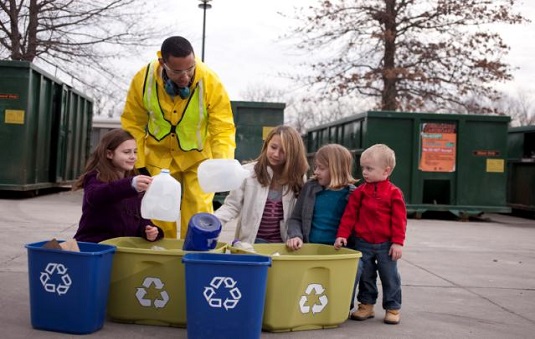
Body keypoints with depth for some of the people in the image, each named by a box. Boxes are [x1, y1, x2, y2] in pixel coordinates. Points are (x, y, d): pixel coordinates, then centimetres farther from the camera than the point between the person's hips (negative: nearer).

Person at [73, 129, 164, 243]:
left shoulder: (137, 183, 14)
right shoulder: (96, 178, -7)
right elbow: (94, 196, -30)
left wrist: (148, 230, -10)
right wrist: (130, 185, -46)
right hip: (94, 245, -5)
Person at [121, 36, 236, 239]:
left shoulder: (210, 82, -25)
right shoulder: (143, 79, -19)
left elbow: (223, 129, -21)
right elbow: (133, 125, -6)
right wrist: (139, 163, -7)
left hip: (198, 156, -2)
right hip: (159, 155, 2)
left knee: (199, 210, -3)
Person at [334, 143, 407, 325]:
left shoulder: (393, 193, -7)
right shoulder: (360, 191, 0)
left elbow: (399, 219, -8)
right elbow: (349, 214, 0)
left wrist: (398, 242, -11)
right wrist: (342, 235, -6)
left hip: (386, 245, -2)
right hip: (363, 243, 2)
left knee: (390, 277, 8)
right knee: (365, 276, 12)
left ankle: (393, 308, 21)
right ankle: (366, 305, 26)